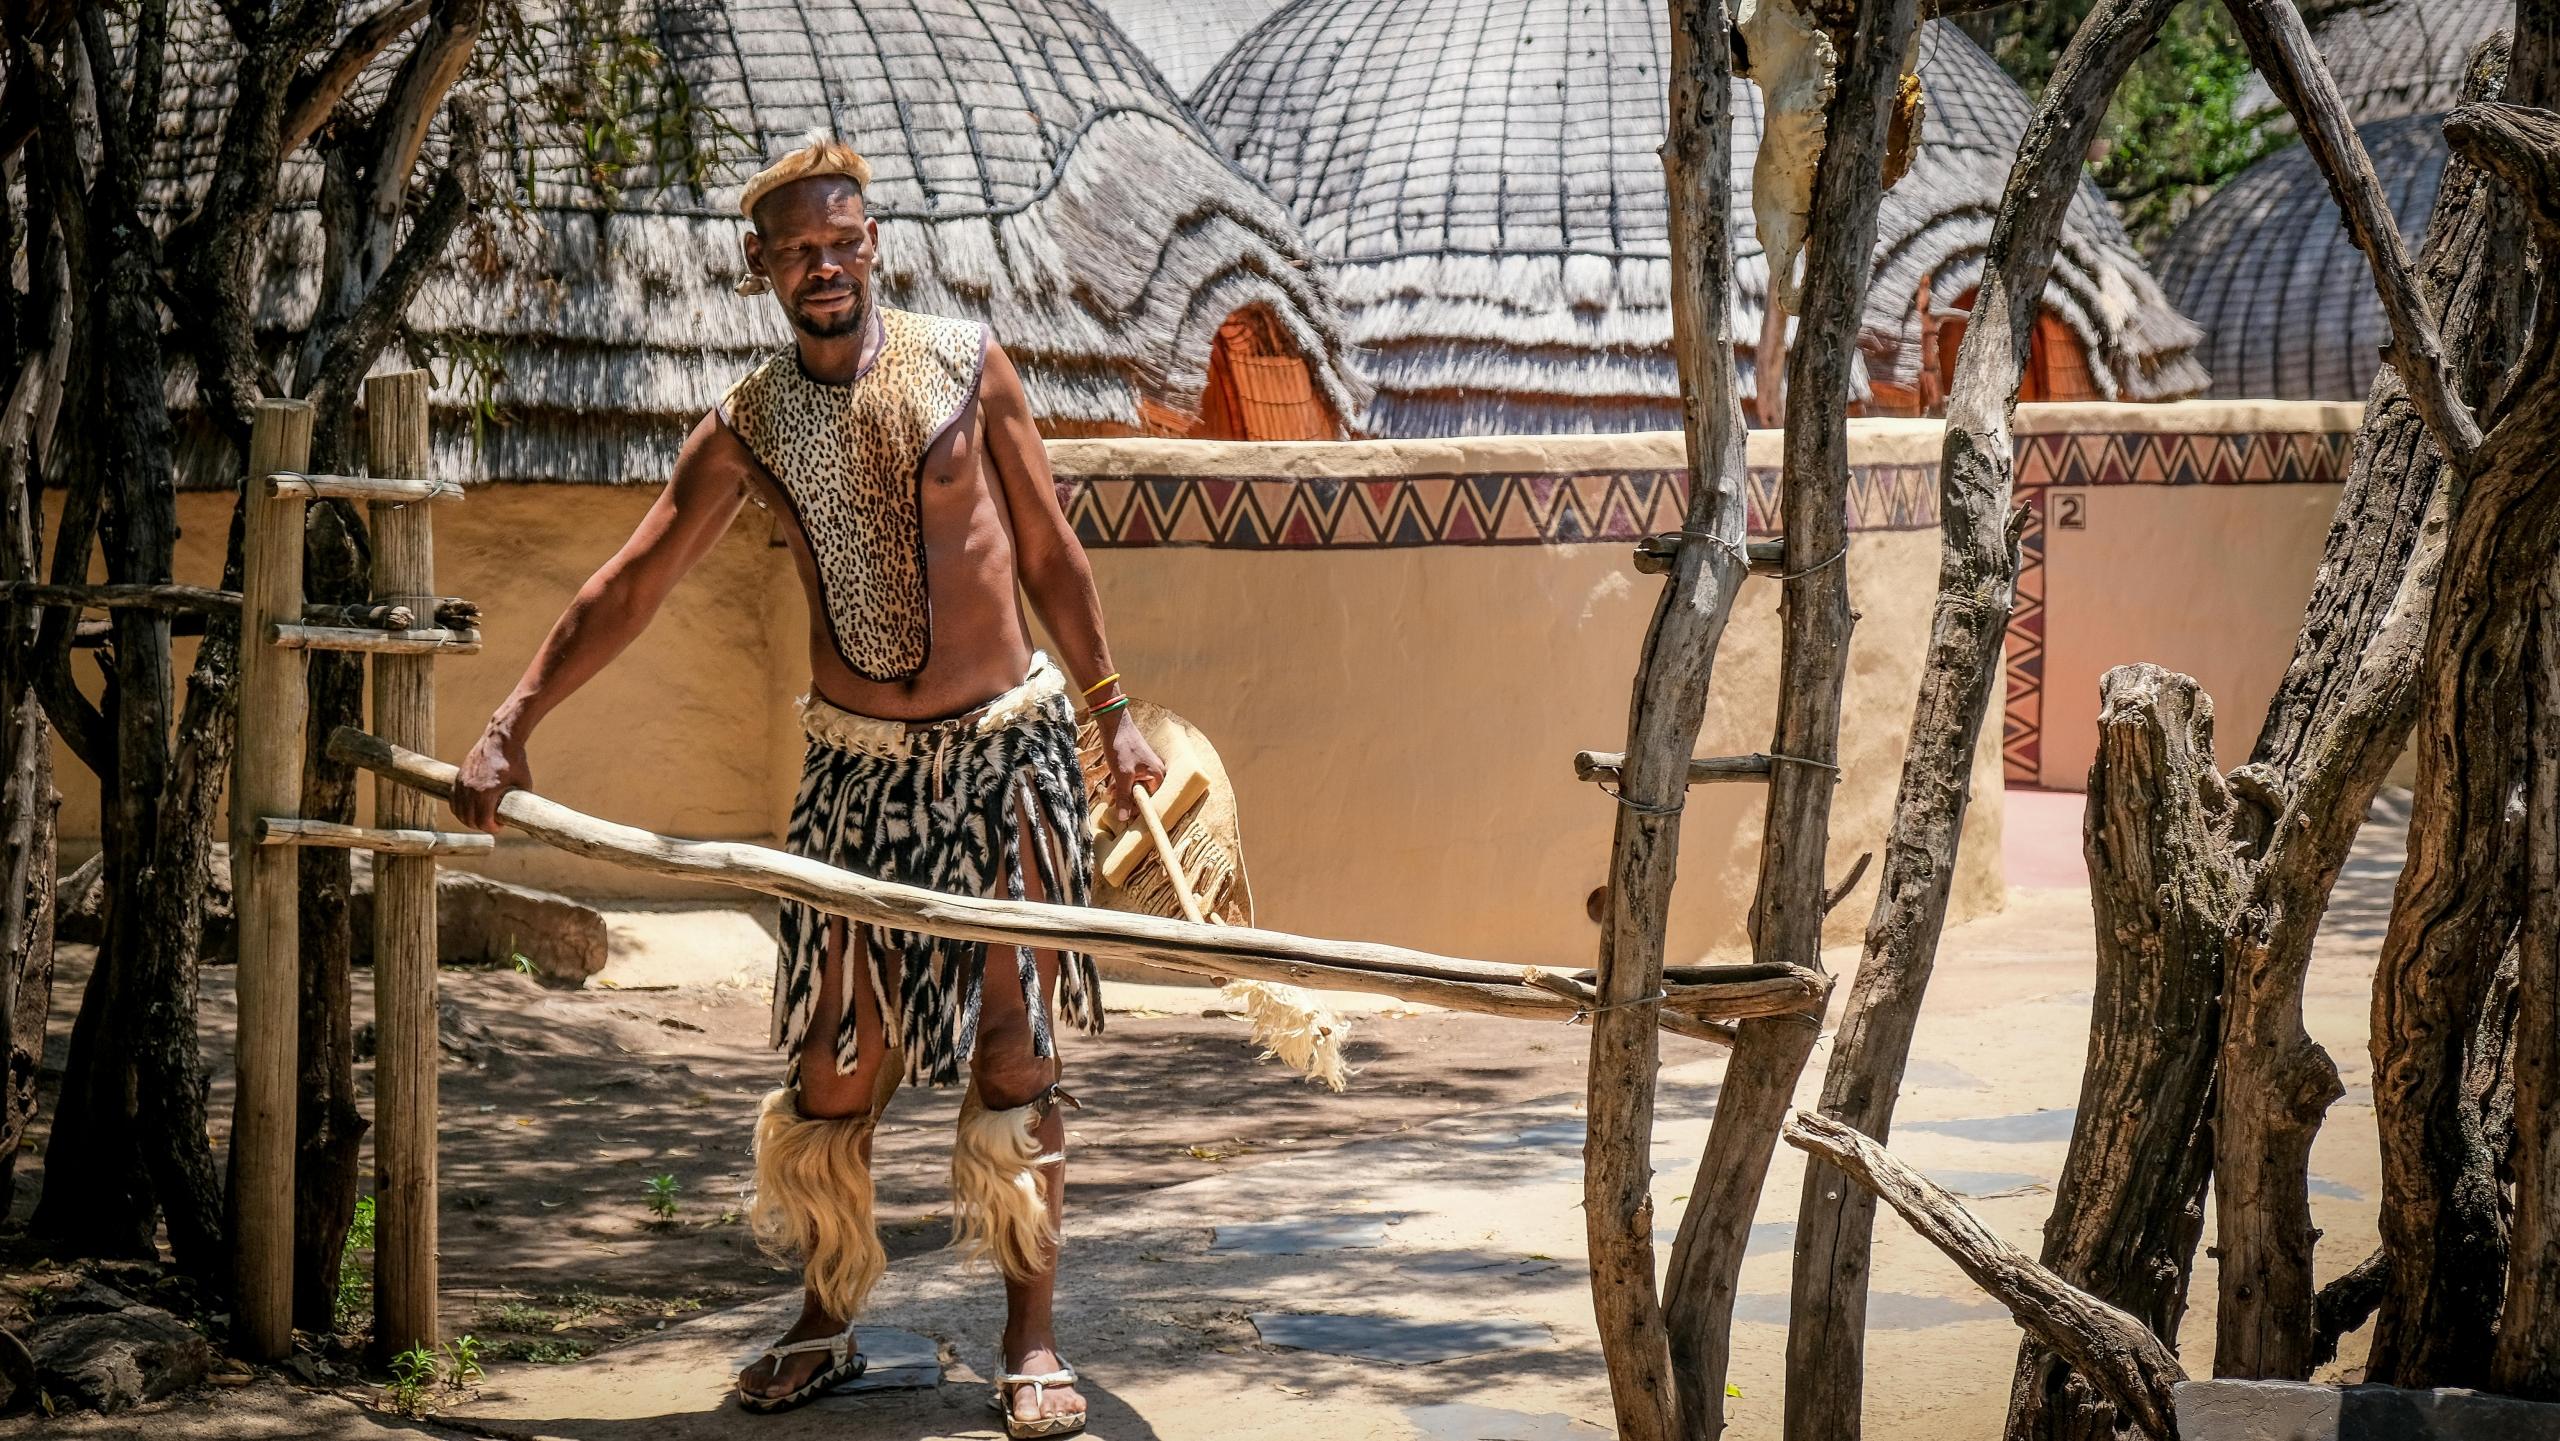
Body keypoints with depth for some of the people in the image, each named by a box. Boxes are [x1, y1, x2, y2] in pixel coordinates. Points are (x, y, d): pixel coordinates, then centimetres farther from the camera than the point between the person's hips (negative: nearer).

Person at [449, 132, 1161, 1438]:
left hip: (1006, 745, -1)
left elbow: (1049, 555, 6)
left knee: (1016, 1037, -2)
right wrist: (510, 725, -6)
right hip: (857, 762, 1)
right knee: (834, 1051, 3)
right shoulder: (745, 430, 1)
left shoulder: (966, 365, -1)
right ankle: (827, 1320, 19)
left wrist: (1112, 715, 6)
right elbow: (625, 588, 1)